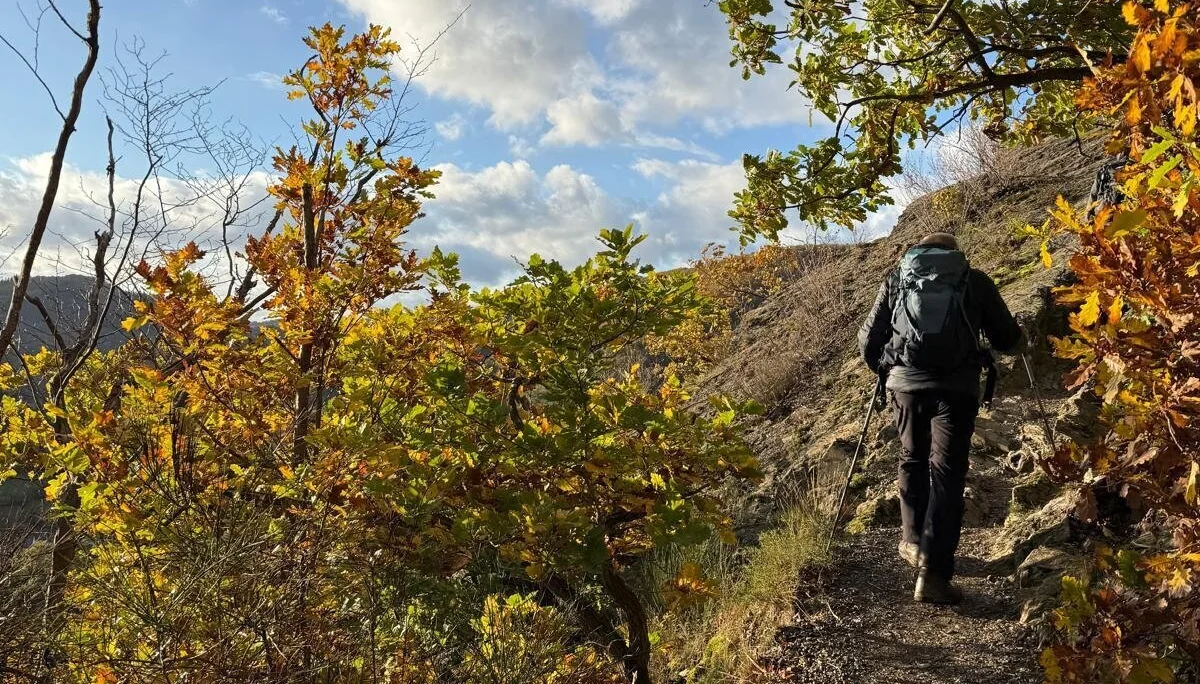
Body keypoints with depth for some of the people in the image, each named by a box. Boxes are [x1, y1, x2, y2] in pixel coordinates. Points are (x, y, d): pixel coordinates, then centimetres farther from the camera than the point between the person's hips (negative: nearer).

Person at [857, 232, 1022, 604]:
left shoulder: (896, 280, 15)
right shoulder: (974, 280, 12)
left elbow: (868, 340, 13)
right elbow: (1009, 338, 13)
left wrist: (880, 366, 33)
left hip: (906, 382, 2)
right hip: (956, 385, -2)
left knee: (912, 460, 23)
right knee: (947, 472, 0)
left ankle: (914, 541, 27)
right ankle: (933, 571, -6)